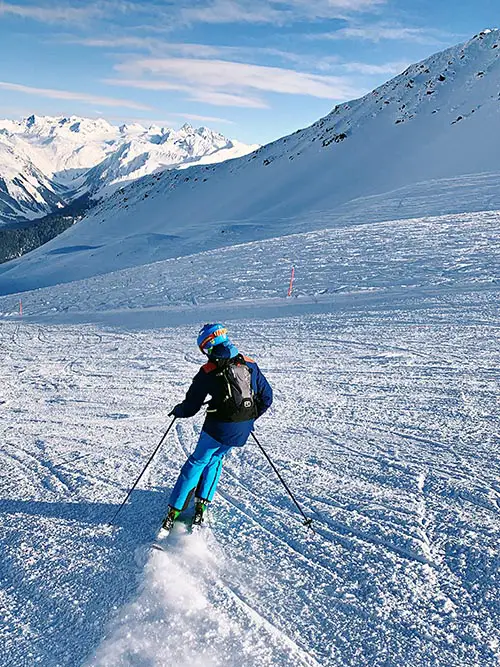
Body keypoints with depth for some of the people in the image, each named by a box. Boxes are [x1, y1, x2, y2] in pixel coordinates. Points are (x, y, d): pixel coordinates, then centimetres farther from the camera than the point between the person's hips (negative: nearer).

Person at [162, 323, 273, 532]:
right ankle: (201, 506, 23)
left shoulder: (208, 372, -8)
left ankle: (173, 512, 15)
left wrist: (177, 411, 18)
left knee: (197, 462, 15)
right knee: (215, 458, 27)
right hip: (243, 430, 4)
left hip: (219, 427, -4)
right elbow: (267, 397, 10)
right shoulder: (250, 364, 4)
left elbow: (190, 407, -4)